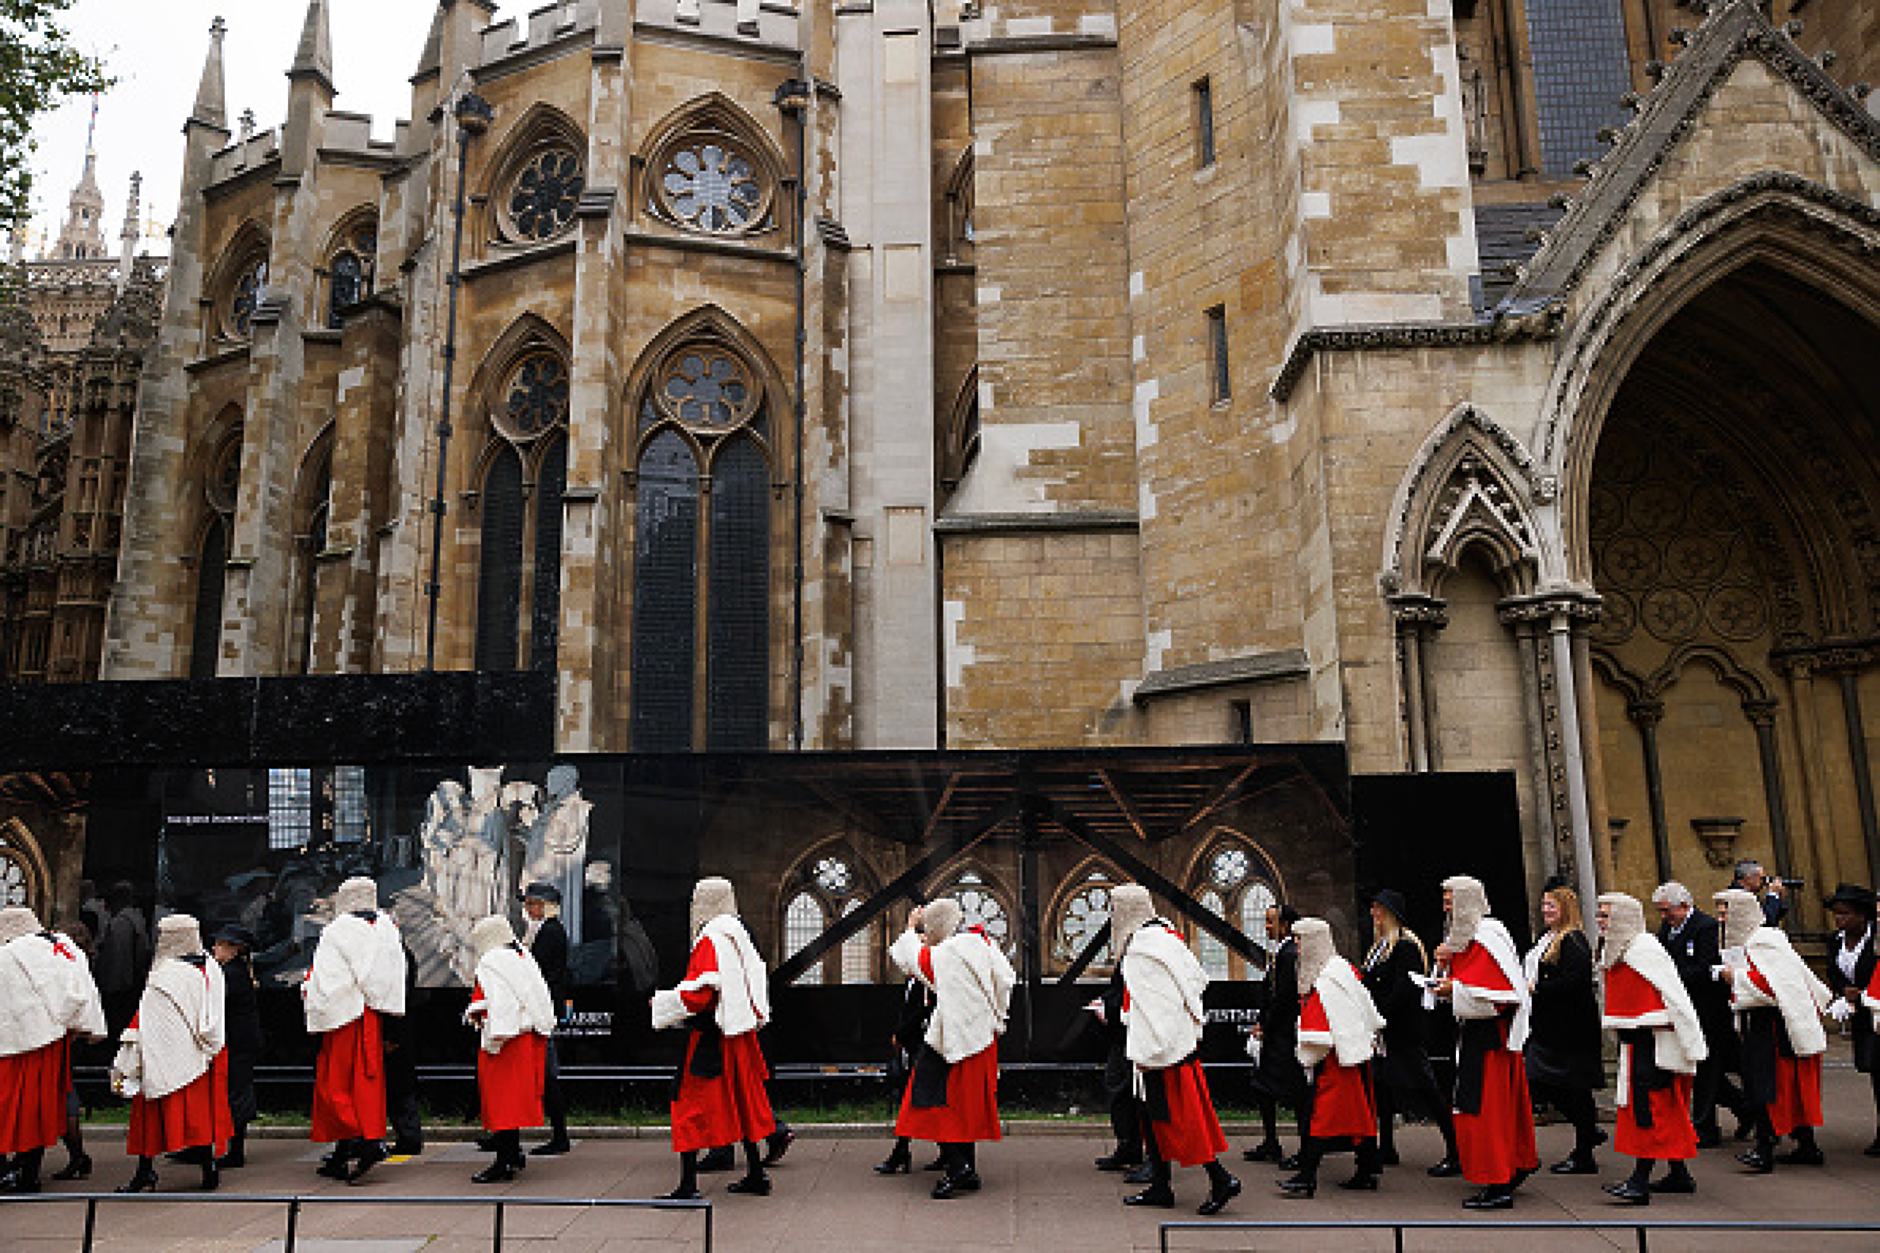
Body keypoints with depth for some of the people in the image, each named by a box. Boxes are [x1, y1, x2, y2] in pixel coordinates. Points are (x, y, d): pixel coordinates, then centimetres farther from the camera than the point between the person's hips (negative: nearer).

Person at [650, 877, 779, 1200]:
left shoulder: (709, 941, -15)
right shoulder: (739, 938, 9)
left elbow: (698, 995, -20)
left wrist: (662, 1004, -7)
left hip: (708, 1039, -8)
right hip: (740, 1038, 9)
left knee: (692, 1107, -2)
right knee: (741, 1105, 16)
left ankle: (688, 1183, -3)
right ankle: (756, 1176, 23)